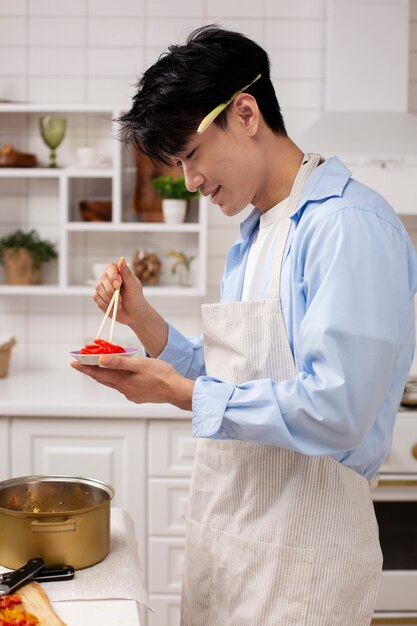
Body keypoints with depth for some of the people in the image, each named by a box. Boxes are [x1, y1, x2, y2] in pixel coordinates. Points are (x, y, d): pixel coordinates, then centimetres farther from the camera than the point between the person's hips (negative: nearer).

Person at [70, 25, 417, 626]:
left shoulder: (350, 225, -18)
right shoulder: (253, 235, 12)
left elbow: (334, 413, -26)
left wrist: (179, 391, -18)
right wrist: (144, 321, 0)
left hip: (301, 546, -8)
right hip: (224, 528, 8)